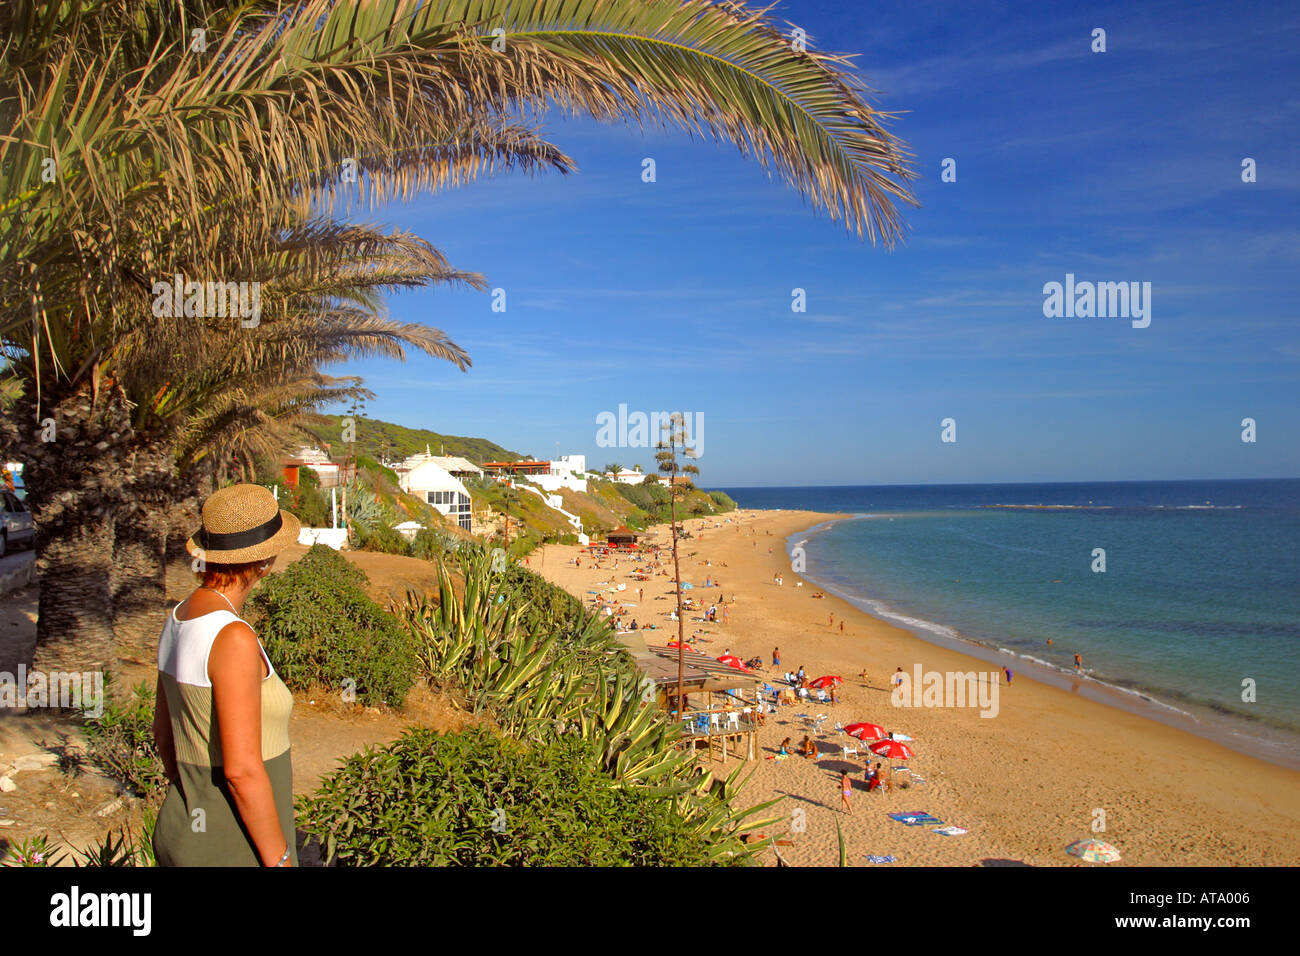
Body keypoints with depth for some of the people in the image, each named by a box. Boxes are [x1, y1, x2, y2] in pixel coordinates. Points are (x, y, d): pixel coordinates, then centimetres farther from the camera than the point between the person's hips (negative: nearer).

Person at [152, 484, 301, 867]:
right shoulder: (233, 638, -25)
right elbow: (242, 770, -25)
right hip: (234, 847, -8)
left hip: (184, 825, 9)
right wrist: (280, 862, -16)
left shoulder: (178, 618, 2)